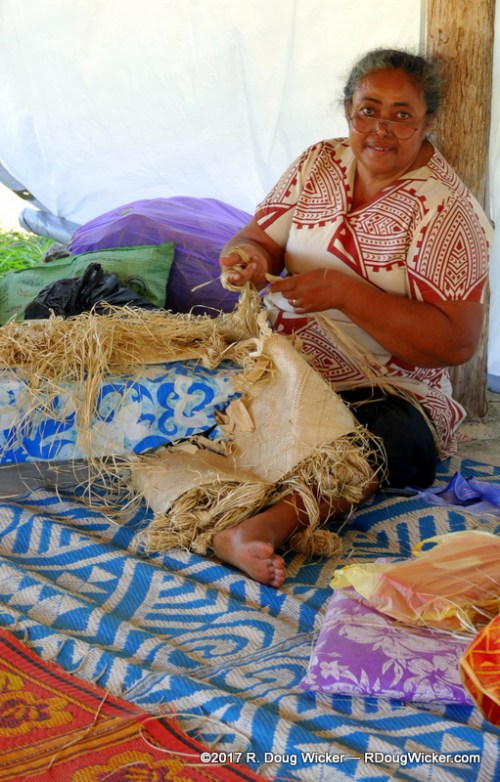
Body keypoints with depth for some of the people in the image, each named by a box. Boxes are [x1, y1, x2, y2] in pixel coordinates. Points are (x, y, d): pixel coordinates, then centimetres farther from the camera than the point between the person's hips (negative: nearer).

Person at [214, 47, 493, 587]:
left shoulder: (447, 211, -9)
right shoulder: (318, 164, 8)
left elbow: (457, 342, -17)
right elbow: (258, 240, 8)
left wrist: (345, 293, -24)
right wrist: (248, 256, -18)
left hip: (386, 395, -5)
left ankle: (263, 525, -60)